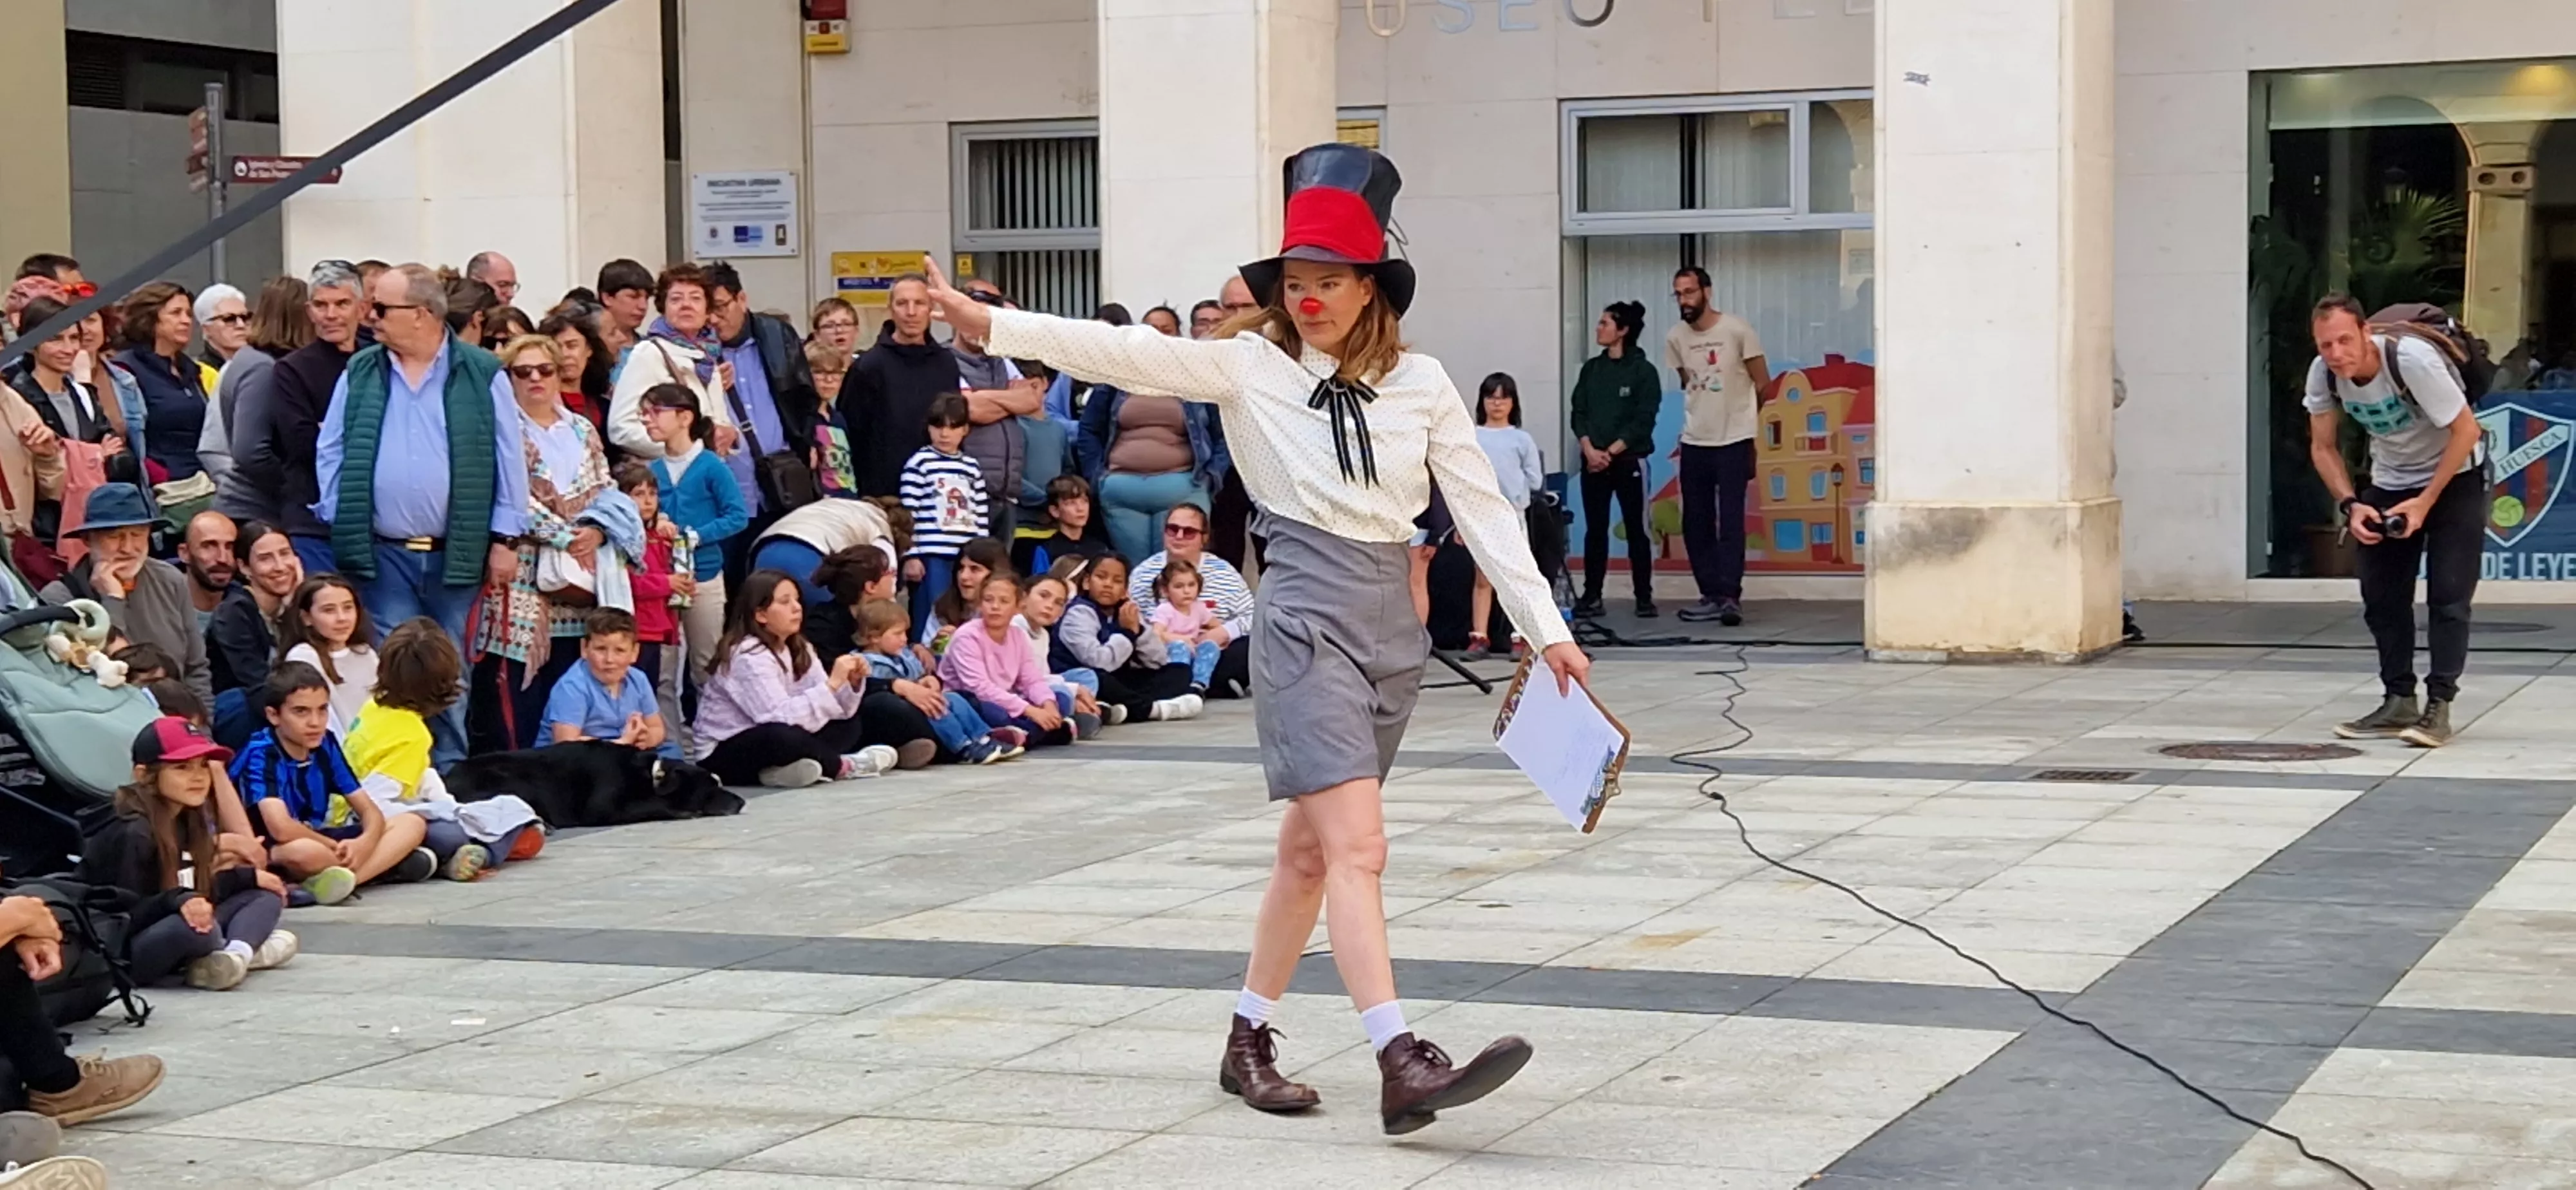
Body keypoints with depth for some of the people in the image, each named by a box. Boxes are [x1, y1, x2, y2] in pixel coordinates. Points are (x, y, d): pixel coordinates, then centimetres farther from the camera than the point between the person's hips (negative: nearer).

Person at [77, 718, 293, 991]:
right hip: (120, 956, -10)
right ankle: (250, 947, -8)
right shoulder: (132, 833, -19)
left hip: (175, 939, 10)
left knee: (266, 892, 9)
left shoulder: (188, 820, 7)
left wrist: (249, 876, 8)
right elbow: (130, 919, -23)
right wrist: (177, 902, -38)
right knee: (191, 926, -40)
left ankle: (235, 955, -20)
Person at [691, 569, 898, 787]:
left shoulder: (798, 649, 6)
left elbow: (840, 711, 0)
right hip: (724, 757, -9)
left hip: (767, 745, 9)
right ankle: (844, 767, -12)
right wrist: (833, 683, -32)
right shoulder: (748, 657, -19)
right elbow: (779, 718, -31)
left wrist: (851, 683, -19)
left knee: (849, 726, -2)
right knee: (783, 736, -38)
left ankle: (789, 769, -22)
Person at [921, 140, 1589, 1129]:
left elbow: (1484, 510, 6)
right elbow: (1126, 353, -10)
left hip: (1393, 622, 4)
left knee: (1310, 848, 13)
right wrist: (988, 323, -20)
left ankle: (1249, 1039, 27)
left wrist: (1547, 629, 2)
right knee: (1355, 845, -15)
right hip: (1308, 616, -4)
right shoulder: (1250, 365, -1)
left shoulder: (1421, 384, 6)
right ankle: (1402, 1065, -22)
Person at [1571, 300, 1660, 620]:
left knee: (1637, 530, 0)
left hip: (1629, 460, -4)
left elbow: (1643, 420, -9)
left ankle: (1645, 597, 5)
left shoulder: (1643, 371, -4)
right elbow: (1578, 413, 6)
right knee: (1595, 530, 4)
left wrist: (1611, 453, -14)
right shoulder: (1591, 369, 10)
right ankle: (1591, 597, 7)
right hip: (1593, 461, 4)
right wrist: (1590, 450, -10)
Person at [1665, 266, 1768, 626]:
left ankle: (1730, 596, -12)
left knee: (1731, 522, -10)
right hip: (1694, 443, 5)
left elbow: (1762, 384, 0)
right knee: (1695, 524, 5)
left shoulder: (1737, 331, -9)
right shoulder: (1675, 338, 3)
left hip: (1733, 442, -5)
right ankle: (1711, 596, 11)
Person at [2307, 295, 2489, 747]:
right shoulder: (2323, 374, -17)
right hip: (2390, 483, 5)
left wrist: (2425, 503, -23)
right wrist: (2351, 505, -16)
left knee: (2448, 593, -12)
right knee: (2381, 594, 3)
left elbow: (2466, 430, -24)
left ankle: (2438, 707, -11)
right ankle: (2399, 702, 13)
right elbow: (2324, 447, -2)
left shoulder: (2412, 360, -32)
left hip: (2453, 477, -5)